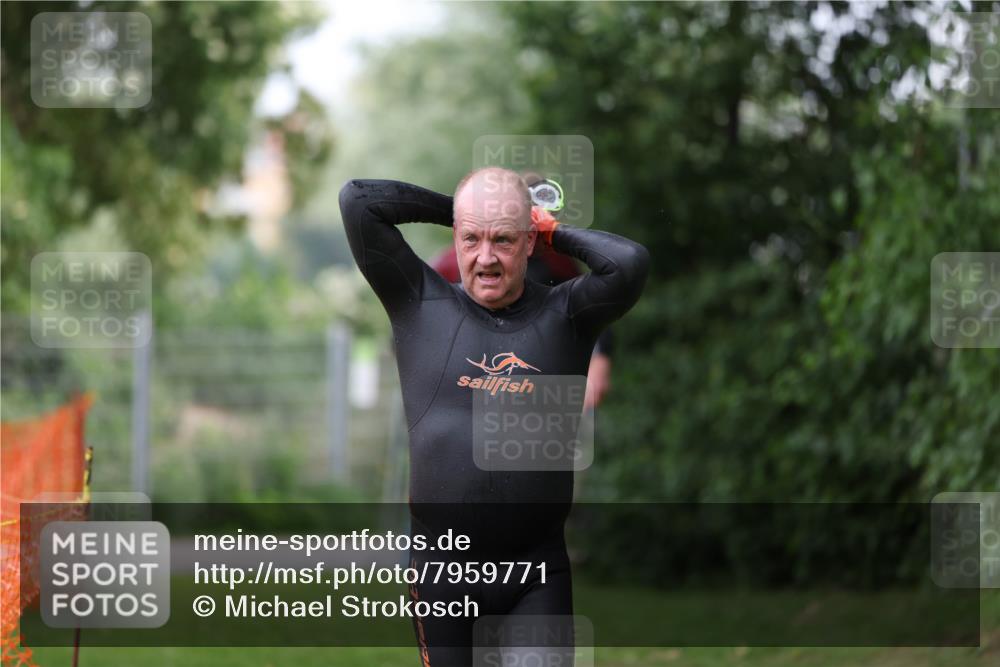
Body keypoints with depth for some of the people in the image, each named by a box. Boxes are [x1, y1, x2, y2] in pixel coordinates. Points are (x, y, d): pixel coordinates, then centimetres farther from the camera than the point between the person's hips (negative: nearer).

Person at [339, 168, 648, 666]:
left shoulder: (563, 315, 3)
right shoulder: (420, 304, 4)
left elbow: (628, 264, -16)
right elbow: (357, 200, -1)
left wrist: (555, 231, 0)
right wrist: (451, 210, 7)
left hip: (537, 573, 0)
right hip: (442, 568, 0)